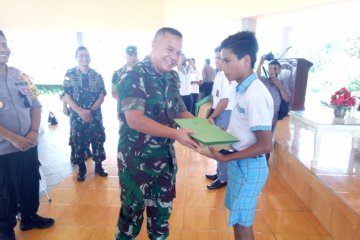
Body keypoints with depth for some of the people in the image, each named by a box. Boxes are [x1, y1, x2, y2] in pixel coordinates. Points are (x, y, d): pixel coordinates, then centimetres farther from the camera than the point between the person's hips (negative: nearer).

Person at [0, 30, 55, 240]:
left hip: (29, 145, 5)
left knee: (31, 185, 18)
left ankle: (29, 217, 40)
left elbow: (36, 105, 7)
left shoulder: (21, 76, 5)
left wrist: (34, 132, -7)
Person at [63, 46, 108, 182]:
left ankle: (98, 166, 24)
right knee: (78, 143, 7)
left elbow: (102, 96, -1)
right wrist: (81, 112, -17)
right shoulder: (70, 74, -1)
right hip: (77, 116, -1)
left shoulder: (97, 75, 2)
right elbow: (67, 97, -5)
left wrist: (90, 111, -13)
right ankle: (82, 169, 23)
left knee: (98, 140, 7)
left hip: (95, 116, 1)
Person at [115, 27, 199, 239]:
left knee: (162, 210, 21)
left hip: (165, 157, 7)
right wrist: (175, 134, -33)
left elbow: (180, 112, 10)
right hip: (137, 160, -6)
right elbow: (134, 119, -27)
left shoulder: (172, 78, 4)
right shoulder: (134, 77, -18)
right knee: (132, 211, 13)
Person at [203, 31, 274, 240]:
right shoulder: (244, 88, 4)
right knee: (239, 220, 24)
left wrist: (226, 158, -22)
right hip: (240, 164, 9)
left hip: (249, 167, -8)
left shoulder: (255, 94, -24)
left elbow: (265, 145, -24)